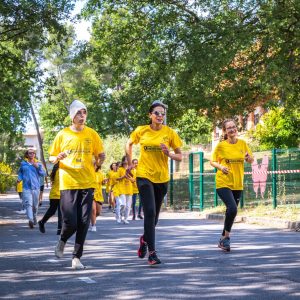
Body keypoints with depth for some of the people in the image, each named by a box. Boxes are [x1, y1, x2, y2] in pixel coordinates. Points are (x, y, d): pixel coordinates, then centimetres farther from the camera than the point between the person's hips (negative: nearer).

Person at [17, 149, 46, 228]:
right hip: (26, 187, -2)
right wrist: (19, 179, 0)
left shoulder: (38, 163, 10)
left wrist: (38, 167, -11)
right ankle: (30, 220, -30)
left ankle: (34, 218, 30)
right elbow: (20, 172, 19)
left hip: (35, 186, 2)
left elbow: (43, 173, 3)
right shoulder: (23, 163, 10)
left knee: (35, 205, 9)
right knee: (28, 203, -18)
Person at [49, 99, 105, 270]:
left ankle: (77, 257, 10)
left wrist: (97, 163, -10)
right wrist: (57, 158, -14)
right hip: (68, 183, -1)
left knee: (83, 222, -1)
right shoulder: (62, 135, 2)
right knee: (70, 222, -8)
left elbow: (101, 155, 12)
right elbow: (51, 158, 9)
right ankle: (62, 241, 25)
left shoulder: (92, 134, 4)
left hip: (87, 183, 1)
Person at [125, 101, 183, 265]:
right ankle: (151, 252, -11)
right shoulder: (141, 131, -3)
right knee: (149, 212, -15)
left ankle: (145, 239, 42)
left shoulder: (170, 133, -3)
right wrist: (130, 164, 8)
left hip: (162, 178, 2)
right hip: (144, 176, -2)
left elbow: (180, 156, 1)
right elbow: (129, 144, 16)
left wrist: (169, 154, -19)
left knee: (154, 214, 14)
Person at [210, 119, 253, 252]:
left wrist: (248, 157, -14)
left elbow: (251, 161, 9)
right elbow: (212, 161, 3)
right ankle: (226, 237, -5)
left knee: (231, 211, 13)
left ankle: (223, 239, 32)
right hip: (223, 183, -4)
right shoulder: (221, 145, -6)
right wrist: (220, 166, -17)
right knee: (232, 208, -22)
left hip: (238, 184, 4)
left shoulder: (243, 144, 2)